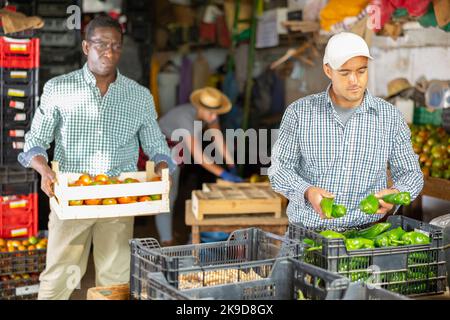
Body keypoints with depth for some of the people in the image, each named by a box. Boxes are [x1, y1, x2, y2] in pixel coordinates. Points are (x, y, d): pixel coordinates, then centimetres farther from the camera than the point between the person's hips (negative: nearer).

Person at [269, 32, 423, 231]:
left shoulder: (390, 117, 6)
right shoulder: (299, 112, 4)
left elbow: (410, 172, 14)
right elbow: (280, 167, 6)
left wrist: (395, 194, -9)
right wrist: (307, 192, -14)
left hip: (367, 231, 1)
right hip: (307, 231, -1)